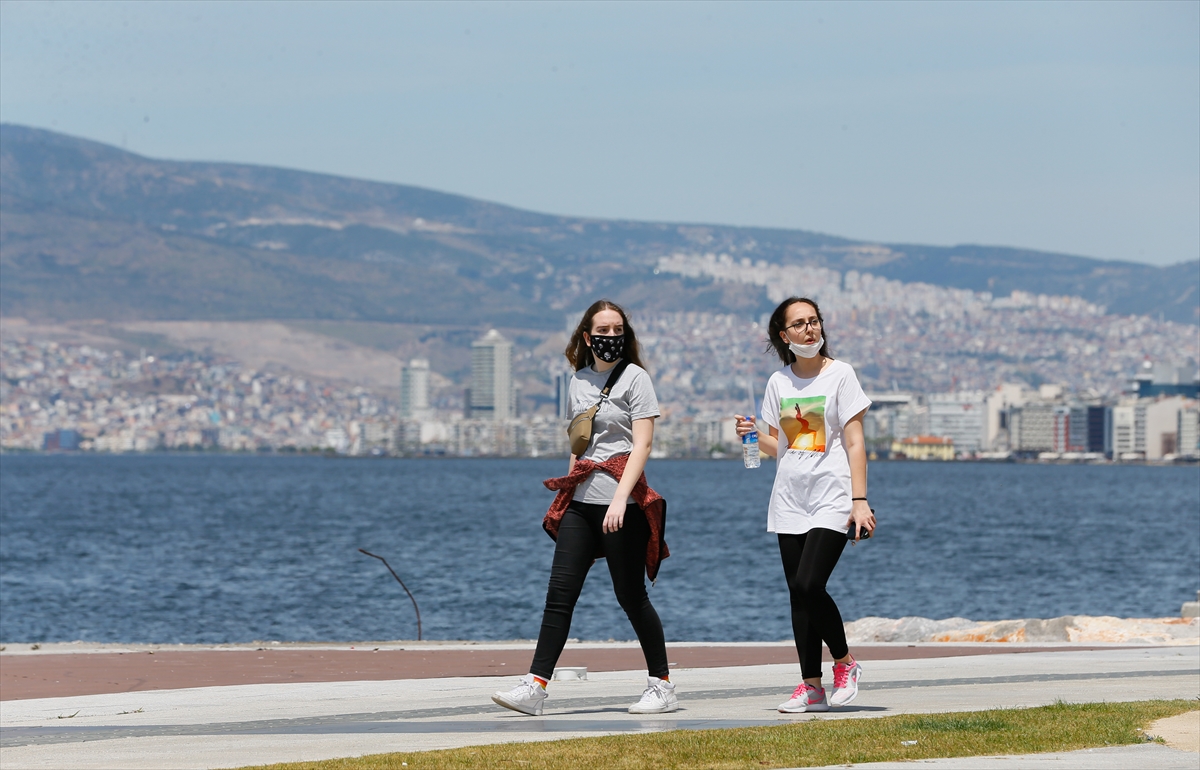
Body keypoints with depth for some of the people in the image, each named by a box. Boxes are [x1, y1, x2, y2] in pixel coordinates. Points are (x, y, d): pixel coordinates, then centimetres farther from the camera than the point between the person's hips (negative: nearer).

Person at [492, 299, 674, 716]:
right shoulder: (578, 382, 15)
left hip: (621, 502, -6)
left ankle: (662, 684, 11)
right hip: (580, 501, 6)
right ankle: (535, 686, -6)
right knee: (560, 593, -2)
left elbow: (642, 443, -10)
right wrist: (567, 489, 17)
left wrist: (620, 498, -20)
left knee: (631, 596, -1)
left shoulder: (635, 378, -2)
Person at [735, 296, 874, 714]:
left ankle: (845, 662, 4)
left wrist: (860, 500, -11)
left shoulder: (840, 375, -2)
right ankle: (812, 686, 7)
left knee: (809, 585, -17)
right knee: (798, 593, 2)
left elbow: (854, 443, -4)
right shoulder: (779, 382, 10)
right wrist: (754, 435, -4)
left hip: (831, 496, -5)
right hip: (790, 498, 5)